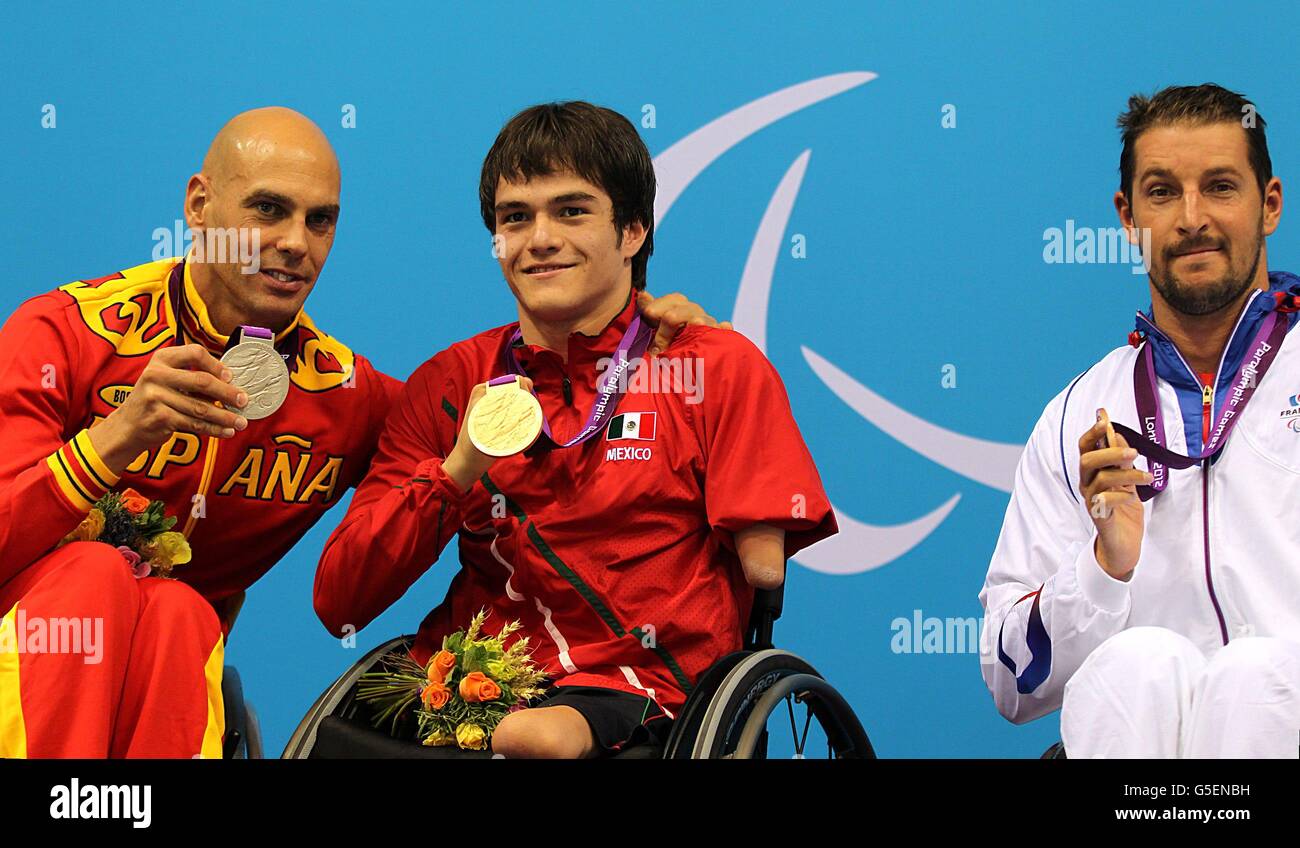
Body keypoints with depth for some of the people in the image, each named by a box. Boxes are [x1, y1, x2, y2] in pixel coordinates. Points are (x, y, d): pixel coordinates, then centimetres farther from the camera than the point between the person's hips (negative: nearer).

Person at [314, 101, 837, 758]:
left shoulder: (721, 367, 6)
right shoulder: (448, 384, 13)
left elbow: (763, 569, -3)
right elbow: (338, 605, 6)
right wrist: (457, 470, -7)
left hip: (634, 693, -4)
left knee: (533, 736, -37)